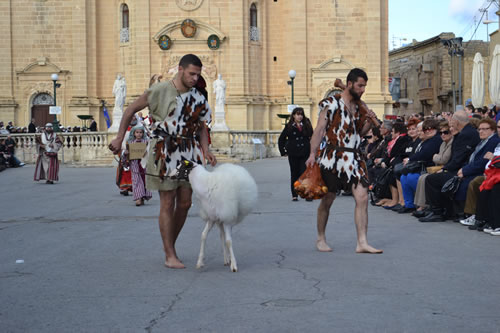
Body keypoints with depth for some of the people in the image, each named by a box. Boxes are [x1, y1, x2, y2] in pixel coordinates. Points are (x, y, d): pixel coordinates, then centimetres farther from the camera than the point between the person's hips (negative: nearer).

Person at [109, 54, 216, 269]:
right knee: (168, 204, -3)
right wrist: (119, 138, 0)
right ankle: (170, 255, 4)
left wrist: (206, 150, 0)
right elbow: (131, 109, 0)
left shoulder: (198, 98, 6)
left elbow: (201, 126, 16)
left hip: (188, 153, 5)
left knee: (185, 203, 6)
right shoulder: (160, 91, -8)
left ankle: (170, 246, 23)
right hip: (164, 152, -5)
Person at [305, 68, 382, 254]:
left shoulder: (359, 107, 15)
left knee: (362, 198, -7)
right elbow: (319, 129, -8)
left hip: (353, 158, 5)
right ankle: (320, 239, 24)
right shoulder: (332, 104, -4)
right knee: (327, 200, 6)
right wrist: (313, 154, -17)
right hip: (333, 156, -5)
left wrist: (369, 122, 3)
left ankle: (362, 243, -6)